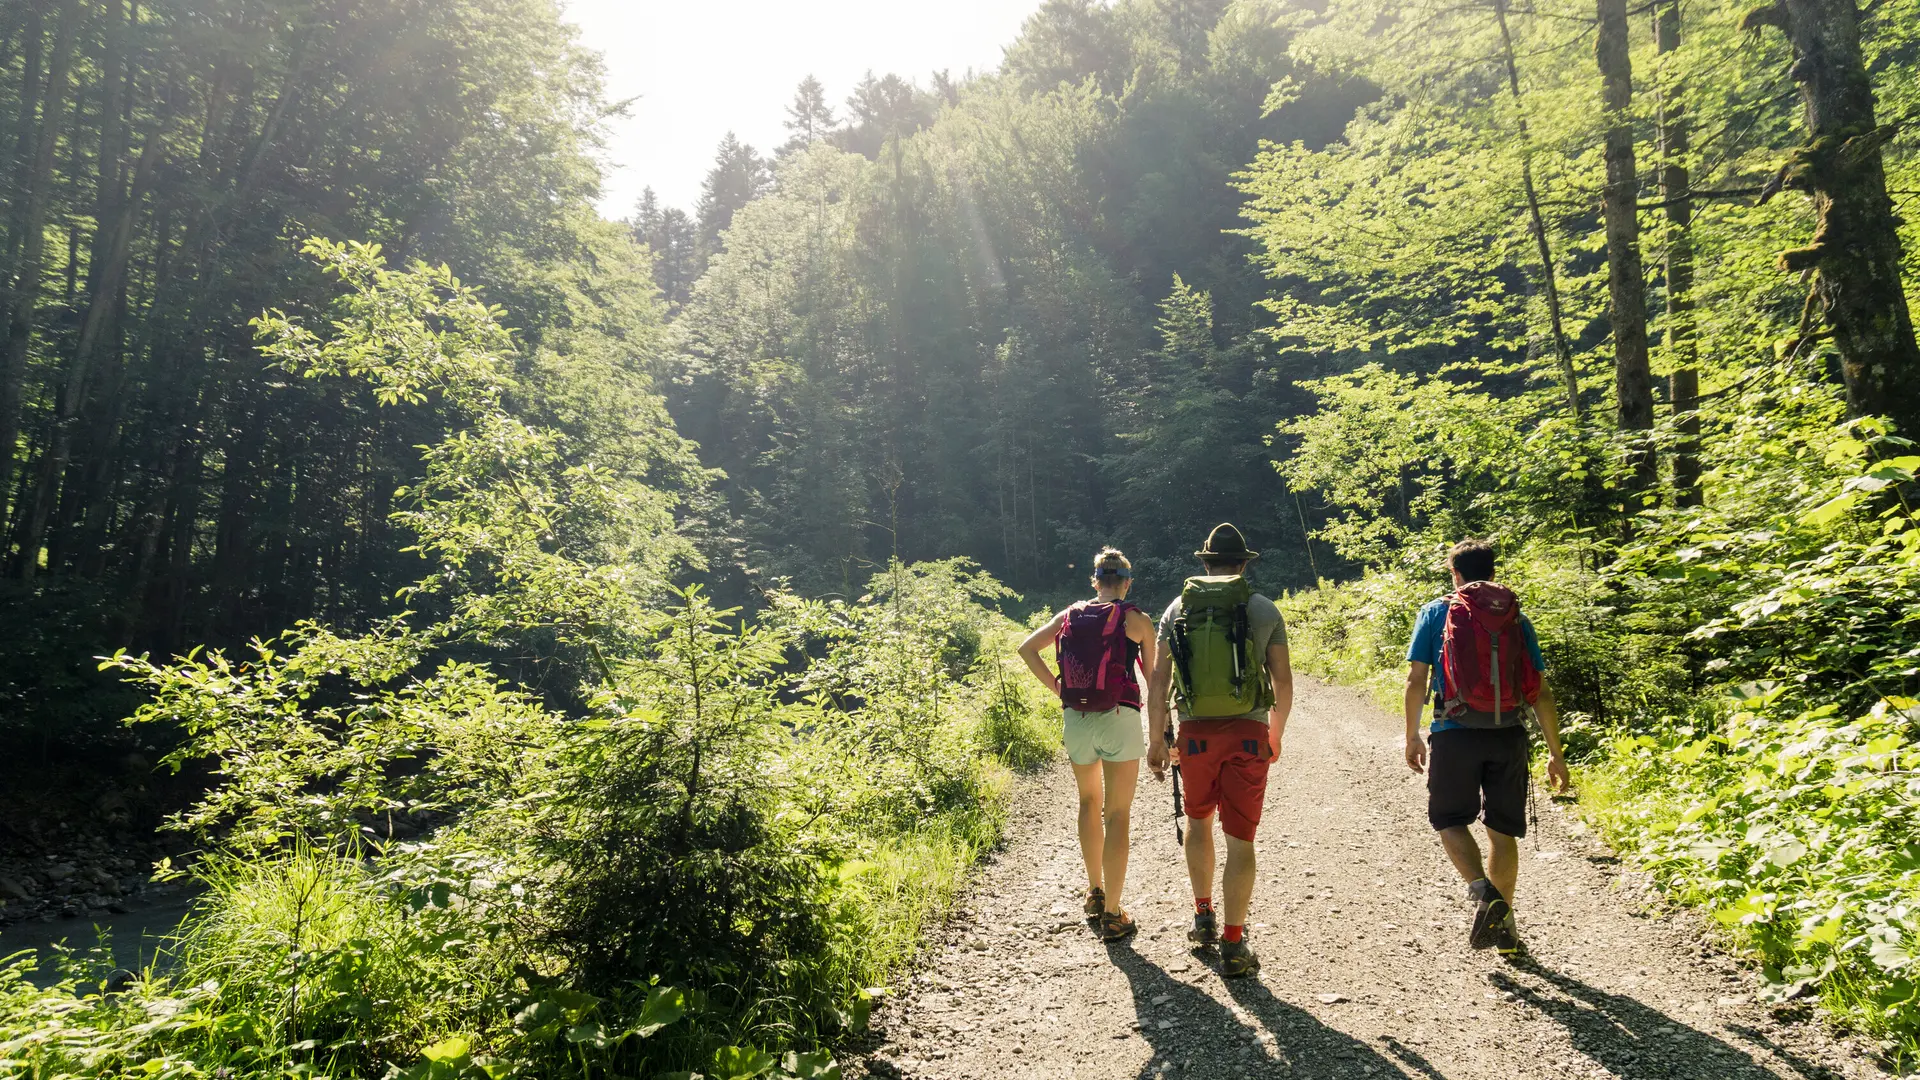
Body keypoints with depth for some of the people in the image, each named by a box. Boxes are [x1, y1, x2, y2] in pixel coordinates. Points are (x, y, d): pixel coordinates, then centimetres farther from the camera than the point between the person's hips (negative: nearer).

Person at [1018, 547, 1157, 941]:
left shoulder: (1070, 615, 9)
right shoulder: (1136, 619, -2)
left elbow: (1026, 648, 3)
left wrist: (1057, 687, 6)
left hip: (1075, 719, 4)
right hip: (1119, 718, -4)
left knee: (1089, 802, 24)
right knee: (1117, 815, 2)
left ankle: (1095, 892, 33)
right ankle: (1111, 915, 4)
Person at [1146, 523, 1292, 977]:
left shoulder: (1178, 608, 5)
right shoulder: (1264, 609, 1)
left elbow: (1158, 680, 2)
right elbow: (1283, 683, 3)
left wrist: (1157, 739, 9)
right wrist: (1275, 736, 17)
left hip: (1195, 732, 2)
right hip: (1248, 734, -2)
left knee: (1198, 819, 24)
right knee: (1240, 837, 4)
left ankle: (1203, 917, 30)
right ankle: (1233, 945, 6)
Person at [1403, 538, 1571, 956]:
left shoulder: (1435, 613, 3)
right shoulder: (1517, 619, 9)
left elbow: (1416, 680, -2)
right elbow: (1541, 692, 7)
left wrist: (1412, 737, 8)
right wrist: (1555, 753, 13)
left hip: (1455, 734, -3)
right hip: (1509, 735, 3)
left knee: (1449, 819, 12)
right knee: (1502, 828, 13)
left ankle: (1483, 892, -11)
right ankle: (1504, 925, 18)